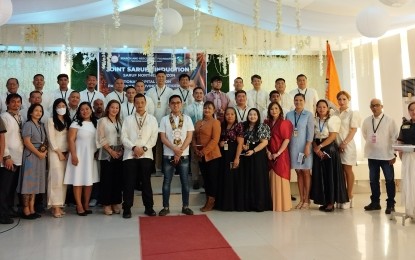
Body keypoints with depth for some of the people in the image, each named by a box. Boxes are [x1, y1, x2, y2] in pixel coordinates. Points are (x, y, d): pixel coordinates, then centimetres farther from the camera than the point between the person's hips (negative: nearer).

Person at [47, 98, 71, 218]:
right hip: (55, 152, -5)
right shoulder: (51, 120, 0)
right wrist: (59, 152, -10)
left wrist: (67, 152, 0)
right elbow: (51, 138, -7)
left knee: (63, 179, 2)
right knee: (56, 178, -11)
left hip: (66, 152, 5)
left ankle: (60, 205, 6)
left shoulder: (68, 120, 14)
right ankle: (55, 206, -9)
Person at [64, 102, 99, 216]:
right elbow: (71, 140, -9)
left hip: (92, 155, 5)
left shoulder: (95, 124, 12)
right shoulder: (76, 124, -3)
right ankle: (79, 206, 3)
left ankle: (86, 205, 16)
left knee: (89, 180, 6)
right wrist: (73, 155, -17)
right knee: (78, 180, -3)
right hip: (79, 154, -5)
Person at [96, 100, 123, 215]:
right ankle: (106, 204, 6)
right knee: (107, 179, -2)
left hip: (119, 154, 4)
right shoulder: (102, 121, 1)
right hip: (107, 154, -4)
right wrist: (111, 151, -12)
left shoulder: (120, 122, 14)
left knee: (118, 179, 5)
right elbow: (101, 139, -6)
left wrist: (121, 150, -4)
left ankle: (115, 203, 13)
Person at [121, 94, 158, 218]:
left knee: (146, 182, 5)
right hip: (130, 155, 0)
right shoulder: (128, 119, 11)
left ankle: (149, 207, 15)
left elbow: (153, 138, 2)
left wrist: (144, 148, -11)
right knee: (129, 182, 1)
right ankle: (127, 208, 10)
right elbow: (123, 137, 1)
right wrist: (134, 147, -13)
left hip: (146, 155, 0)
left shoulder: (152, 119, 10)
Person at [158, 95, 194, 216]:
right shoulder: (164, 119, 2)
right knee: (167, 182, 5)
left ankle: (185, 206, 17)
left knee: (185, 182, 5)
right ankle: (166, 207, 15)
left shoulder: (187, 119, 3)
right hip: (168, 155, 0)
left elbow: (189, 137, -2)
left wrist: (180, 151, -10)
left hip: (184, 155, 1)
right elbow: (163, 138, -3)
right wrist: (175, 149, -15)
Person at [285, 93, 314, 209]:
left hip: (304, 146, -3)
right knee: (298, 172, 7)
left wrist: (307, 146, -13)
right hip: (293, 147, 3)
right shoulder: (289, 115, 8)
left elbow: (310, 131, -6)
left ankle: (306, 200, 9)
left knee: (306, 172, 2)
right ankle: (301, 199, 13)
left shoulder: (308, 114, -1)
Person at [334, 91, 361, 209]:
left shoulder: (352, 113, -1)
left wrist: (345, 143, -13)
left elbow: (353, 130, -6)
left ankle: (349, 197, 8)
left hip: (347, 145, -4)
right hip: (336, 145, 4)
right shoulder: (335, 113, 10)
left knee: (347, 170, 1)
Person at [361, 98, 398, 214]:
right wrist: (371, 143, 11)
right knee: (373, 180, 9)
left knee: (389, 180, 3)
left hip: (386, 155, -3)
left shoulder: (389, 120, -4)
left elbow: (395, 138, -4)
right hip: (372, 155, 3)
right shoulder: (367, 121, 5)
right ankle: (375, 202, 20)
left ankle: (390, 204, 13)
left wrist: (394, 154, -7)